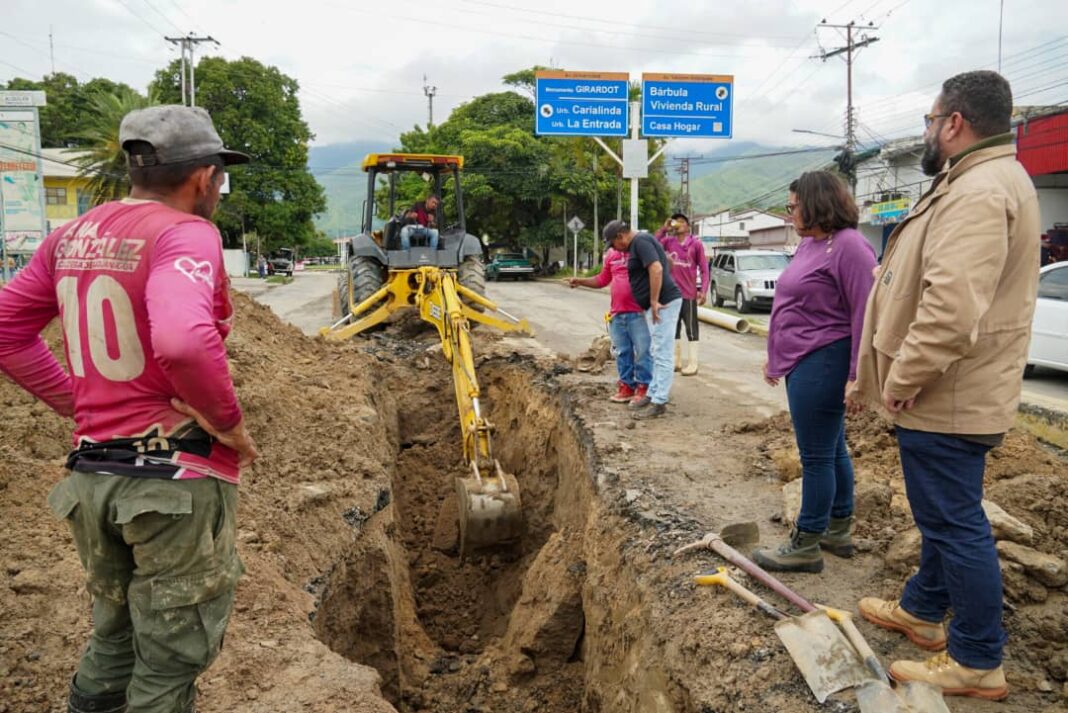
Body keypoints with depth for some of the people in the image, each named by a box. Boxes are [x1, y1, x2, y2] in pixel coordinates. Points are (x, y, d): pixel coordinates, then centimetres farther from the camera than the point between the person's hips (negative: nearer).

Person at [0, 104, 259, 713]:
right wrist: (230, 423, -19)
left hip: (91, 474, 7)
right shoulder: (185, 232, -17)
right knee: (170, 658, 10)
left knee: (116, 631, 28)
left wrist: (79, 402, 12)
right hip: (176, 477, -7)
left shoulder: (75, 235, 8)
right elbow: (183, 342, -34)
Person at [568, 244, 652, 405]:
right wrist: (580, 281, 15)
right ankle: (626, 386, 20)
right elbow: (602, 280, 22)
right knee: (622, 352, 11)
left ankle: (643, 388, 6)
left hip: (639, 312, -6)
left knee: (642, 351, -1)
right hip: (617, 313, 6)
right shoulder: (611, 253, 13)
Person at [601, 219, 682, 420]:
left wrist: (654, 301, -22)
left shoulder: (640, 241, -12)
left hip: (663, 304, -11)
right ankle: (653, 394, 26)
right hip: (657, 305, 11)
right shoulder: (639, 242, 19)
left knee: (662, 354, -7)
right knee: (657, 353, 17)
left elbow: (656, 269, -25)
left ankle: (659, 403, -4)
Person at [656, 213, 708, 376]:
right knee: (674, 328, 13)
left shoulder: (696, 244, -3)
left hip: (688, 293, -4)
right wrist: (663, 229, -8)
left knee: (691, 329, 0)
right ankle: (676, 361, 23)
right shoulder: (668, 241, 6)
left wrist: (703, 291, -11)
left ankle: (692, 364, 3)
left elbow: (704, 269, -4)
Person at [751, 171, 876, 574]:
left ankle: (805, 546, 9)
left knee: (817, 456, -1)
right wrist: (775, 356, 26)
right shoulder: (808, 244, 15)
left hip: (821, 366, -10)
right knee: (832, 450, 17)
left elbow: (865, 314, -20)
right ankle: (839, 532, 29)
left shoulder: (848, 246, -15)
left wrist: (858, 376, -22)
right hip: (802, 364, 10)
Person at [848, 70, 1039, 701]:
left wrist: (903, 379, -21)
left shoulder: (978, 191, -22)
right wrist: (901, 378, 20)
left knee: (954, 521, 0)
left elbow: (952, 310, -33)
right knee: (944, 513, 22)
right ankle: (923, 609, 39)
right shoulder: (986, 181, 14)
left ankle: (978, 661, 14)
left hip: (947, 398, -11)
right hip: (953, 392, 11)